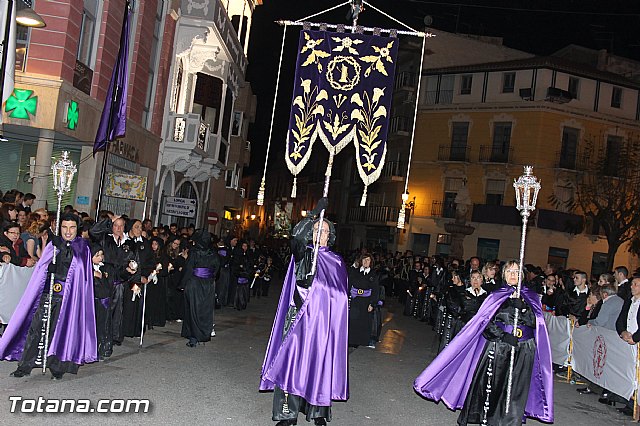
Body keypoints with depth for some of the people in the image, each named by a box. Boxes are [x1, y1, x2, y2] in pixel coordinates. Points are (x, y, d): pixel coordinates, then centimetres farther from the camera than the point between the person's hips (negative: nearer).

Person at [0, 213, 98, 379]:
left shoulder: (83, 248, 4)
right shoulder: (52, 245, 11)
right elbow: (41, 270, 14)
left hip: (68, 297, -2)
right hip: (47, 293, 2)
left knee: (61, 331, -2)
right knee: (35, 328, -1)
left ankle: (57, 368, 10)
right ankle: (25, 366, 9)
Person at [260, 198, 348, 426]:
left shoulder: (336, 261, 14)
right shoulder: (303, 253, 5)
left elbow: (341, 294, 17)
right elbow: (297, 236, -18)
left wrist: (337, 320, 9)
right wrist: (314, 214, -23)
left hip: (324, 319, 3)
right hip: (301, 315, -2)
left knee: (320, 361, 4)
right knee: (293, 358, -6)